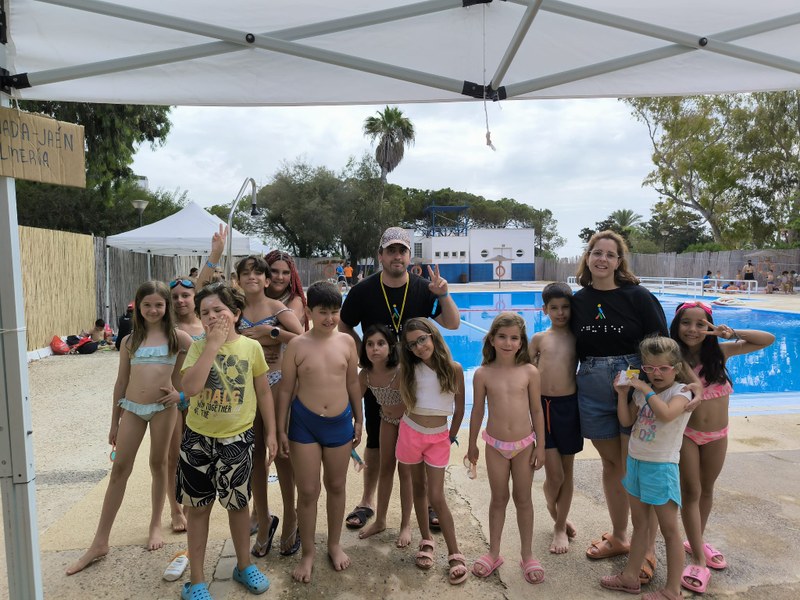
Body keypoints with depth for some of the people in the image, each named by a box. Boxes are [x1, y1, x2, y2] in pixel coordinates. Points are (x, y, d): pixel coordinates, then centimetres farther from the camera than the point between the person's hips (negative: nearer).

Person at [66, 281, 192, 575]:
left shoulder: (177, 337, -2)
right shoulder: (129, 341, 6)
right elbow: (121, 383, 10)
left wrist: (181, 392, -7)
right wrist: (114, 422, 12)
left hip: (162, 407, -2)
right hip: (132, 408, 2)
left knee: (158, 464, 9)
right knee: (119, 468, 4)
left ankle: (156, 525, 27)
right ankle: (100, 542, 11)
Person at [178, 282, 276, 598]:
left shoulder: (251, 347, -6)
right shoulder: (199, 347, -6)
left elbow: (263, 392, 3)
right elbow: (191, 387, -24)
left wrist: (271, 432, 3)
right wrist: (213, 344, -22)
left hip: (237, 438, 0)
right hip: (197, 439, 0)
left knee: (237, 504, 15)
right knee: (197, 507, 12)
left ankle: (244, 565, 37)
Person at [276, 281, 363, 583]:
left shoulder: (346, 342, -3)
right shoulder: (297, 345, -9)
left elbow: (353, 383, 6)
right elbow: (286, 389, -4)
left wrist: (358, 419, 9)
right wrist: (281, 430, -3)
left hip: (340, 423, 2)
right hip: (304, 423, -2)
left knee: (336, 486, 16)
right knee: (307, 491, 6)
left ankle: (335, 544, 36)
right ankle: (308, 553, 26)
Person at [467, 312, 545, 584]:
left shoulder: (529, 372, -10)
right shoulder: (483, 374, -10)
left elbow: (537, 411, -3)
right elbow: (477, 412, 0)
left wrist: (540, 446, -1)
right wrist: (472, 445, 7)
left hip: (524, 444, 0)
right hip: (495, 445, 0)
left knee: (523, 499, 13)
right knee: (498, 499, 14)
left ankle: (527, 555, 30)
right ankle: (494, 553, 31)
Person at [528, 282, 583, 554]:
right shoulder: (539, 339, 3)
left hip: (569, 405, 1)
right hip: (542, 405, 0)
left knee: (567, 471, 11)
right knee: (554, 474, -1)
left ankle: (560, 526, 28)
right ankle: (555, 513, 31)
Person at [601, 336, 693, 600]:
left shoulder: (681, 391, -12)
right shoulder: (642, 390, 7)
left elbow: (666, 413, -33)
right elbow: (626, 421, 8)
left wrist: (646, 389, -23)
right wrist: (622, 393, -2)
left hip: (661, 467, -7)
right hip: (635, 461, 7)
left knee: (669, 529, 4)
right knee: (639, 524, 18)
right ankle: (630, 577, 29)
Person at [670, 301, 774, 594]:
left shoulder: (719, 352, -8)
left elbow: (768, 339, -6)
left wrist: (733, 333, -19)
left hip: (717, 435, 3)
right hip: (686, 434, -3)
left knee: (707, 489, 18)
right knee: (691, 492, 2)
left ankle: (696, 540, 39)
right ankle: (698, 559, 11)